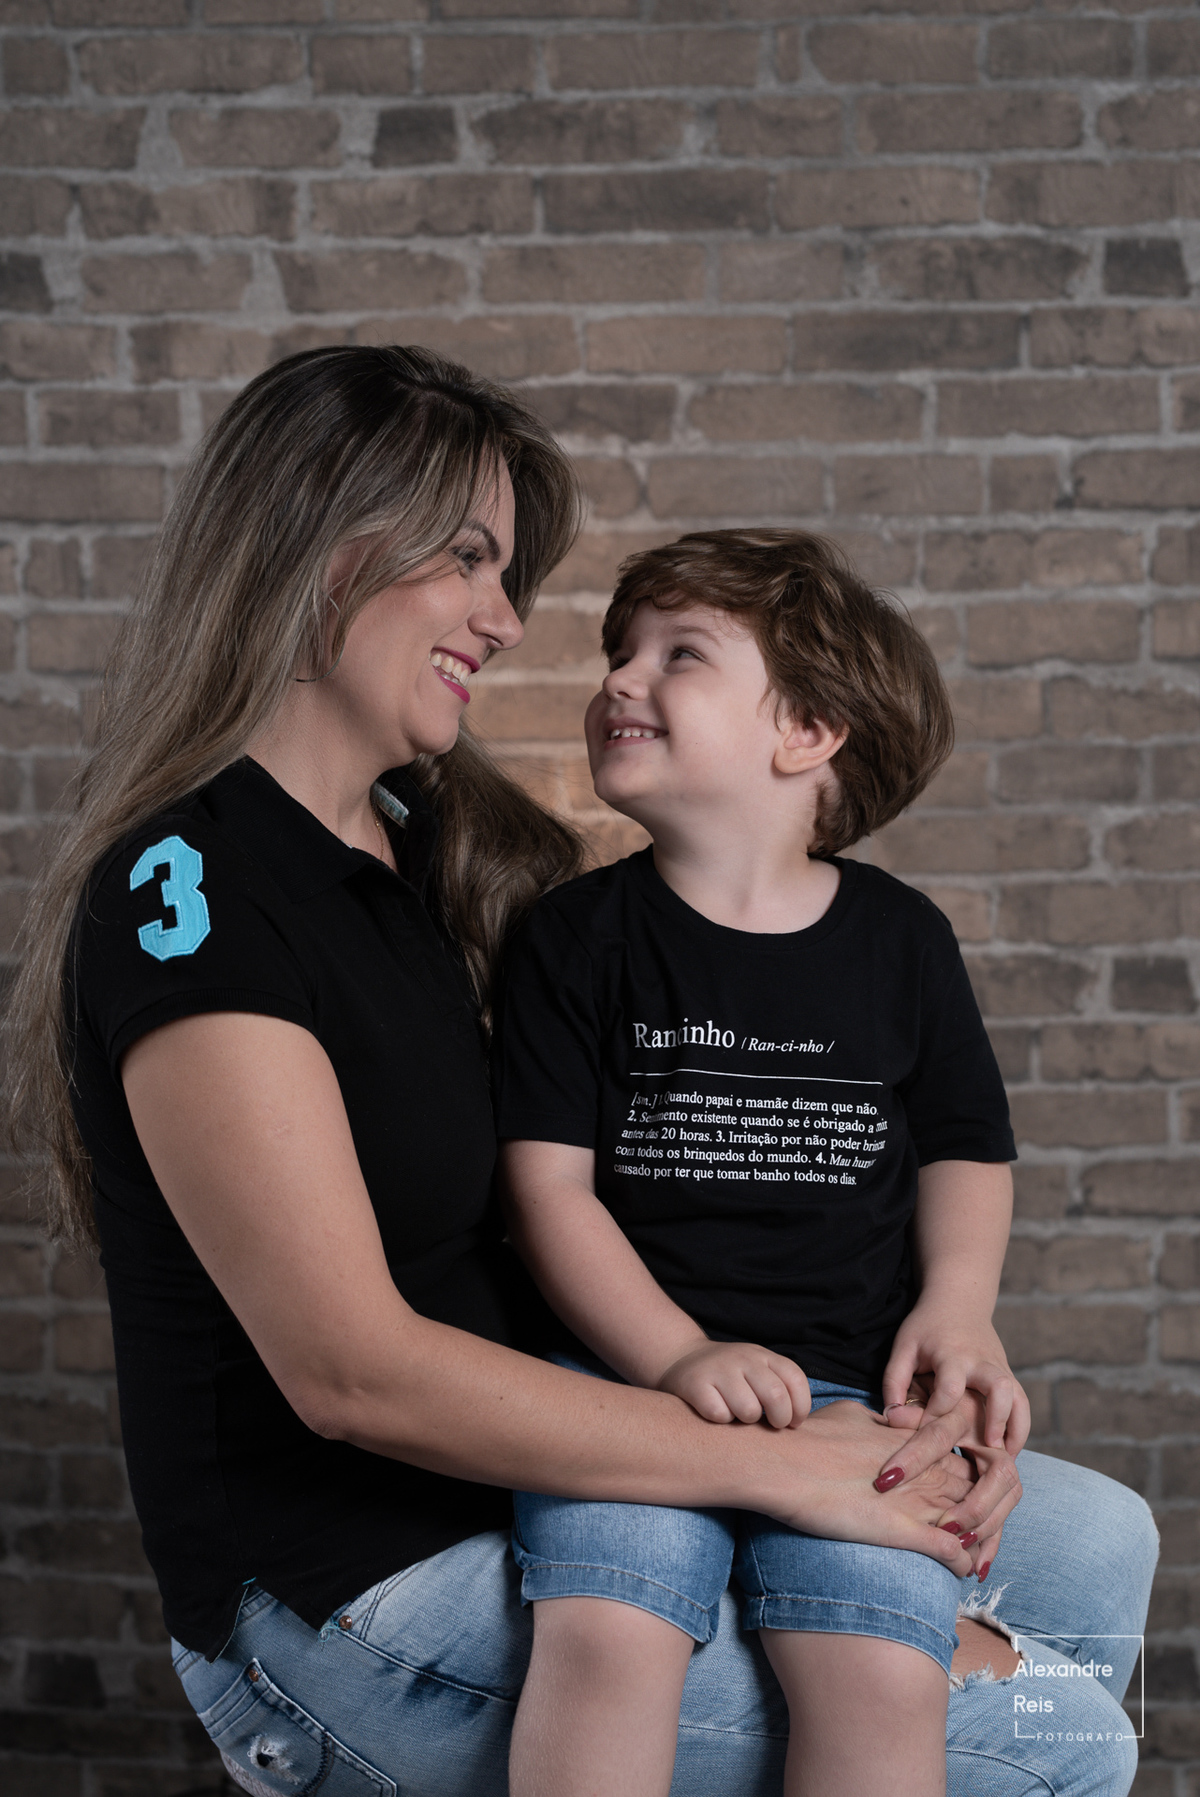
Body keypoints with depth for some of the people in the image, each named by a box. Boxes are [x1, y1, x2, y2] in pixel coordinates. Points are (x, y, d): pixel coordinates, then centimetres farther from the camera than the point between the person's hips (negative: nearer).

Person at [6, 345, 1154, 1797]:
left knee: (1093, 1539, 8)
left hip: (521, 1477, 9)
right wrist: (777, 1466, -19)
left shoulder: (424, 836, 8)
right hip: (342, 1609, -8)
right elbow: (350, 1367, -23)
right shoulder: (190, 896, -19)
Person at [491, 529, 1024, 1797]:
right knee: (605, 1642, -27)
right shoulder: (579, 934, 5)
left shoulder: (900, 939, 9)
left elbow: (966, 1152, 18)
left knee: (884, 1680, -22)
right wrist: (679, 1357, -14)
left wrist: (958, 1310, -2)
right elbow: (548, 1182, -1)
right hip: (631, 1371, -1)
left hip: (850, 1387, 1)